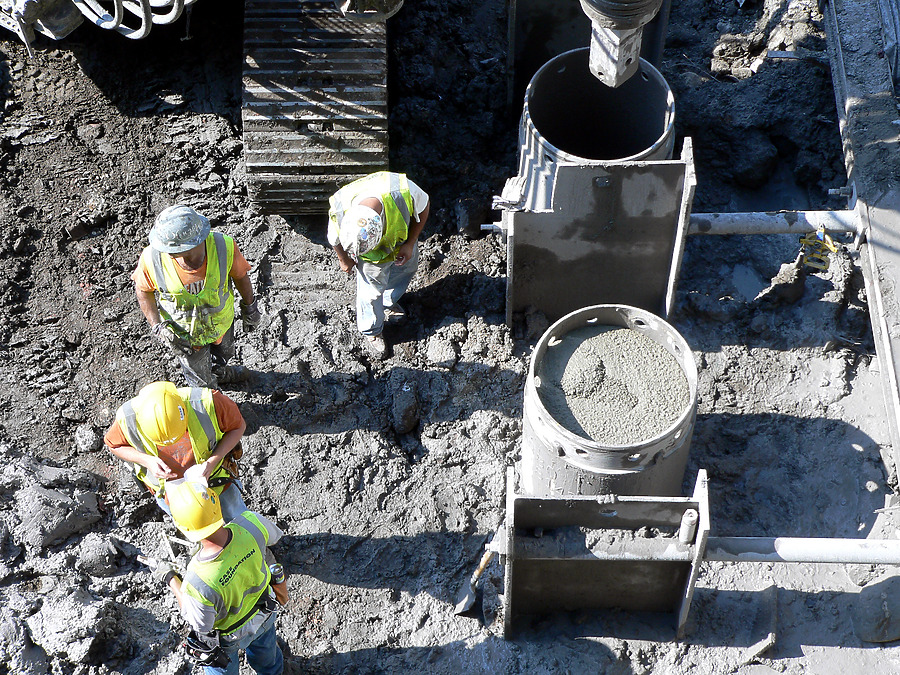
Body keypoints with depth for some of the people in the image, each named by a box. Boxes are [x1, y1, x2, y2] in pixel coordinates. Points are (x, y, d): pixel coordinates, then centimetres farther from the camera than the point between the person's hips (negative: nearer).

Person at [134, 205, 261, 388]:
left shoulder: (224, 247, -35)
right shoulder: (152, 259, -36)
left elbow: (240, 275, -12)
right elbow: (143, 290, -13)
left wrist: (250, 307, 4)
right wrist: (157, 326, -22)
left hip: (222, 322, 2)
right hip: (184, 334, -2)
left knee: (224, 353, 36)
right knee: (201, 381, 24)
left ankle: (219, 372, 71)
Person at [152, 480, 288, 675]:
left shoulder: (198, 581, -47)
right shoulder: (251, 523, -38)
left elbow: (200, 625, -23)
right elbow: (273, 537, -10)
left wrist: (170, 579, -15)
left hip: (230, 632, -4)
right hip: (264, 611, 4)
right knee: (263, 646, 40)